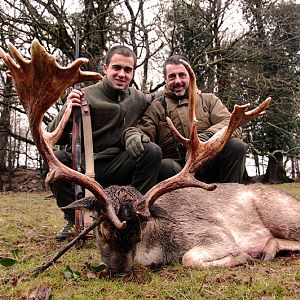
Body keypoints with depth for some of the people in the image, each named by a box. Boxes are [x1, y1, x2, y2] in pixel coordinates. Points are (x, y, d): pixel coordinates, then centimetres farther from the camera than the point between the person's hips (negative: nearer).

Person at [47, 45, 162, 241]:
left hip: (117, 169, 2)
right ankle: (74, 221, -8)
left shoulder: (139, 99, 5)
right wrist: (68, 111, -29)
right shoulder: (86, 96, -9)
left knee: (153, 151, -20)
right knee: (56, 158, -29)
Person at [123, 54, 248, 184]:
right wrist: (133, 135, -27)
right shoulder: (156, 107, 16)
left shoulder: (208, 100, 17)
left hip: (208, 163, 2)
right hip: (178, 166, -1)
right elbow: (143, 129, 0)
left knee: (237, 145, -24)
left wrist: (208, 136, -21)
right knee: (164, 166, -34)